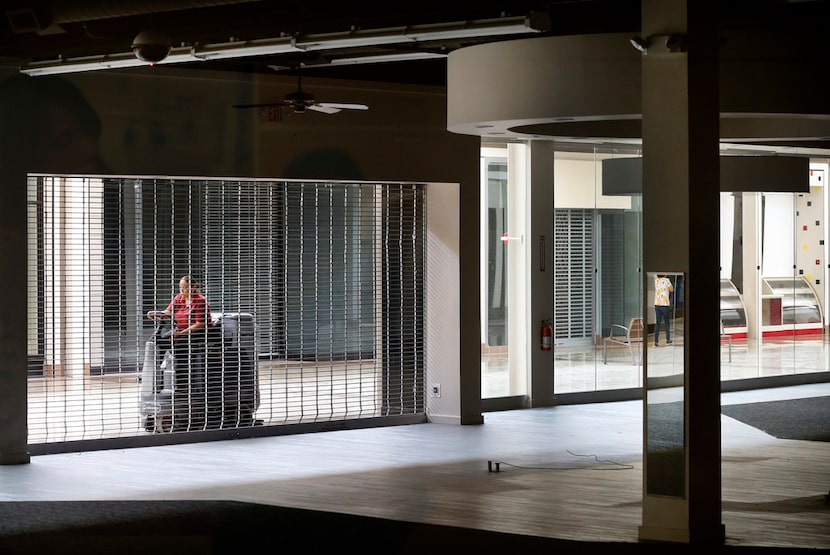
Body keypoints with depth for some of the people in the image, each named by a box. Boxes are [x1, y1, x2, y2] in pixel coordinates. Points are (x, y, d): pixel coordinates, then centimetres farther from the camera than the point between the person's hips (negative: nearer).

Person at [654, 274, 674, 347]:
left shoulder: (656, 280, 3)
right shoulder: (667, 280, -8)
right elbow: (672, 290, 6)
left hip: (657, 304, 3)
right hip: (665, 304, -3)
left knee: (657, 323, 3)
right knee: (667, 322, 11)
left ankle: (656, 341, -4)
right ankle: (668, 340, 18)